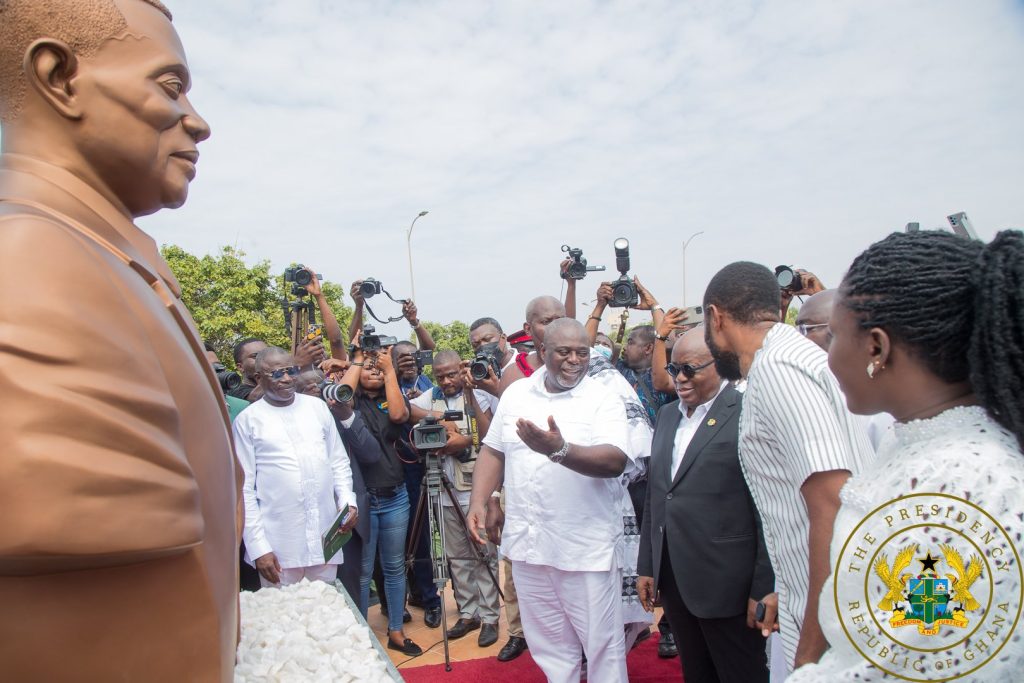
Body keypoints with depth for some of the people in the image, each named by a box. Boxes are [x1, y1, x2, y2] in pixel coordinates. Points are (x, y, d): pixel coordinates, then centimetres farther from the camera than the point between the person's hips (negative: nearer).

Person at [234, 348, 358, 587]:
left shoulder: (317, 406, 8)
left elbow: (339, 460, 12)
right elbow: (244, 488, -2)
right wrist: (258, 547, -7)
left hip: (326, 539, 3)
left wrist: (347, 499, -3)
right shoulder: (248, 420, -2)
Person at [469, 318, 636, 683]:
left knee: (602, 642, 8)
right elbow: (494, 450, 12)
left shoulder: (604, 400, -9)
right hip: (527, 541, 4)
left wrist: (560, 450, -37)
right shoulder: (516, 394, 5)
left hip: (585, 546, -4)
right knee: (548, 642, 19)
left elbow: (616, 461, -22)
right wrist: (478, 500, 1)